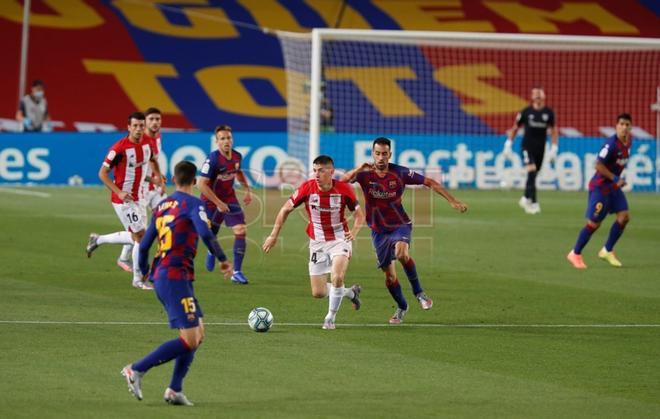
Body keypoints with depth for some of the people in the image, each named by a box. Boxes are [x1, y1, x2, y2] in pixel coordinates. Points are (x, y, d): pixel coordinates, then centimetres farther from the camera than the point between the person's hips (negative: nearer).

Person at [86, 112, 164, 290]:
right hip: (124, 199, -8)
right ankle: (138, 279, 4)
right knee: (140, 235, -8)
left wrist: (157, 174, 4)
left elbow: (153, 159, 25)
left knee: (134, 237, 15)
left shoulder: (148, 143, 1)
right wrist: (119, 192, -24)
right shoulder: (120, 148, -19)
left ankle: (97, 240, 34)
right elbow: (102, 173, -15)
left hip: (139, 198, 8)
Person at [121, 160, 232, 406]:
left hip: (160, 276, 9)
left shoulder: (161, 206, 15)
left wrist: (143, 273, 32)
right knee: (189, 340, -10)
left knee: (198, 336, 14)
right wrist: (222, 260, -11)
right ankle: (137, 370, -12)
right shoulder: (192, 204, -6)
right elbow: (206, 234, -22)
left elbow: (144, 245, 17)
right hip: (176, 277, -9)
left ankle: (175, 390, 9)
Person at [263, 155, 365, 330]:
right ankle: (350, 292, 30)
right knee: (318, 293, 1)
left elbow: (359, 214, -1)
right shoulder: (307, 188, -14)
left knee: (337, 278, -27)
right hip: (317, 242, 2)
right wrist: (274, 235, -1)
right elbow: (286, 209, -1)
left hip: (340, 239, -2)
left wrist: (354, 232, -21)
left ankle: (330, 318, -6)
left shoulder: (344, 189, -15)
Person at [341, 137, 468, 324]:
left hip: (400, 226, -2)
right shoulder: (365, 174, -10)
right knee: (389, 276, 6)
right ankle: (401, 307, 33)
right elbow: (343, 180, -25)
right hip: (379, 230, 2)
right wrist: (358, 169, -43)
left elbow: (429, 182, -6)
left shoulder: (400, 173, -12)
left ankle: (418, 291, -13)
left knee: (401, 253, -34)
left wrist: (453, 201, -9)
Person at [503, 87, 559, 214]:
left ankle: (526, 199, 28)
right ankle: (533, 203, -18)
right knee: (531, 171, -18)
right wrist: (508, 144, 5)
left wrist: (554, 148, 5)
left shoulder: (549, 113, 3)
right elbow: (515, 128, 8)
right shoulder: (526, 112, -3)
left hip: (540, 148, 3)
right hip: (527, 146, -3)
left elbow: (554, 131, 11)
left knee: (533, 175, 10)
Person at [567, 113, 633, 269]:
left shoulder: (628, 142, 4)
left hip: (613, 186, 8)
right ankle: (575, 254, 12)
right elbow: (598, 165, -25)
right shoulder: (611, 144, -23)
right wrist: (615, 179, -24)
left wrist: (618, 179, 16)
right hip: (600, 186, -8)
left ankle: (607, 251, 10)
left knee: (624, 216, -3)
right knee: (594, 223, -4)